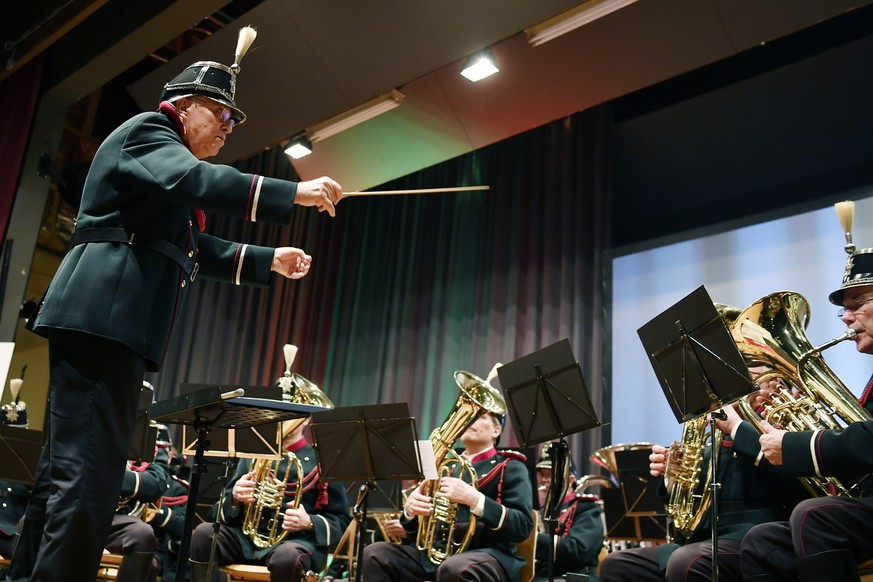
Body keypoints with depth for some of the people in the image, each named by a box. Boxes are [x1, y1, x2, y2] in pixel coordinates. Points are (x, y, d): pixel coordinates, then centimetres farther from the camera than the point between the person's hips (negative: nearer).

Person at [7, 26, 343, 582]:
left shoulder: (170, 161, 29)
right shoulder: (147, 128, 1)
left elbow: (195, 247, 33)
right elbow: (192, 179, -21)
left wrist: (269, 260, 28)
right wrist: (294, 193, -24)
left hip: (117, 325, 10)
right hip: (100, 315, -10)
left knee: (66, 471, 10)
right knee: (90, 474, -15)